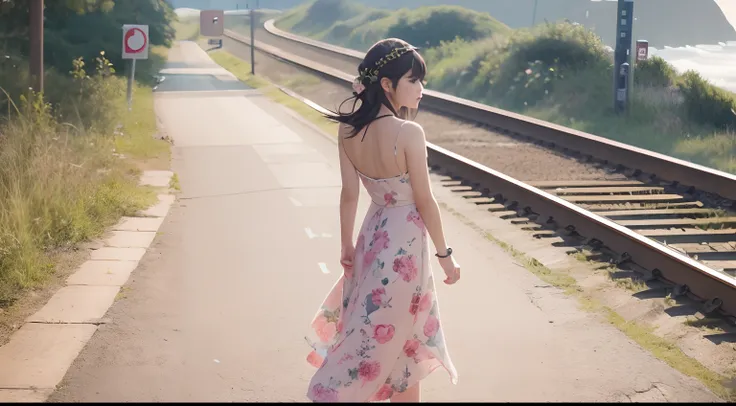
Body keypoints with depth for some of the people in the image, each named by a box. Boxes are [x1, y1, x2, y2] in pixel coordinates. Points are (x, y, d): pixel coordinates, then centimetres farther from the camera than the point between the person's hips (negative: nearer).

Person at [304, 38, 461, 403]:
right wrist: (444, 254, -5)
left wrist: (347, 245, 11)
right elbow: (425, 202, -17)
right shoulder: (408, 133, -24)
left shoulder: (348, 129, -7)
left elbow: (349, 194, 0)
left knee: (403, 334, 23)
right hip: (404, 244, -7)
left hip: (372, 236, 7)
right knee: (384, 336, 8)